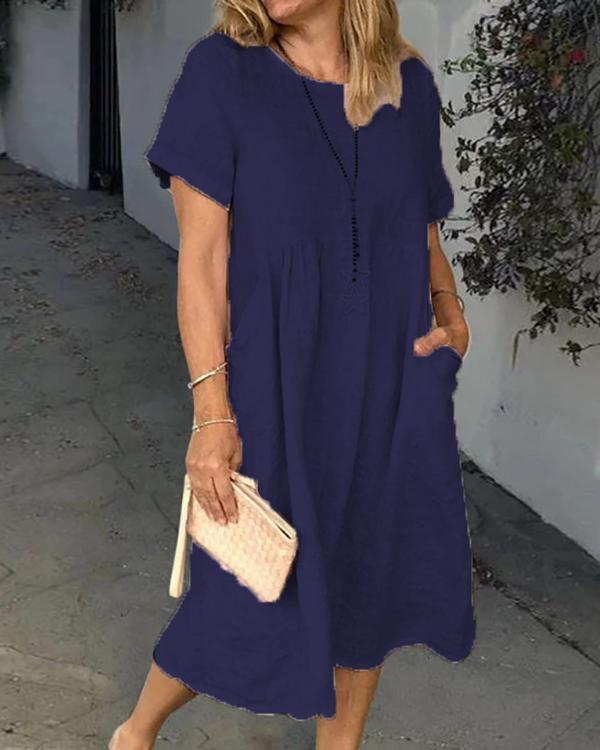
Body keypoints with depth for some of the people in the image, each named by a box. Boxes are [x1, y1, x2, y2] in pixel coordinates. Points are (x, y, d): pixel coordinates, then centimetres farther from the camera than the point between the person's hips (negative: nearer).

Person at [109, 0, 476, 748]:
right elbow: (201, 258, -11)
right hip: (278, 391, -4)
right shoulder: (223, 71, -8)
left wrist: (452, 312, -5)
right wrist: (212, 410, -17)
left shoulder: (408, 83, 2)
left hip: (395, 392, 4)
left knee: (370, 582, 16)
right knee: (252, 600, 8)